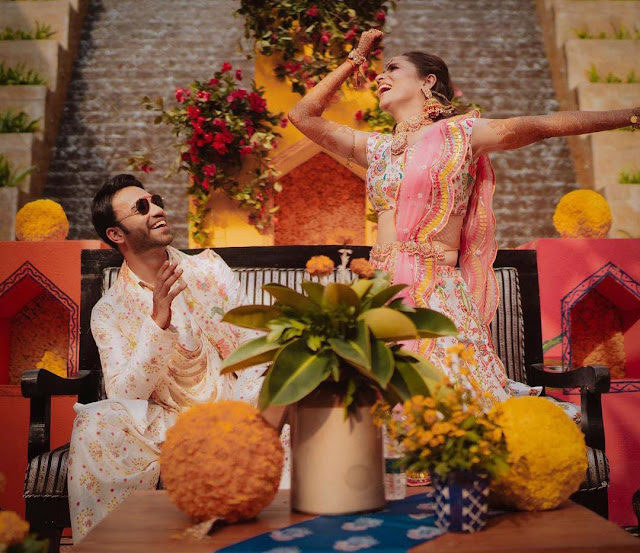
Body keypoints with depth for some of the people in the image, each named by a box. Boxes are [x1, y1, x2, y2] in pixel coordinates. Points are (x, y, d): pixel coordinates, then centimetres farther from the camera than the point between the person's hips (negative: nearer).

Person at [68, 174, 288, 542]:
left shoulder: (209, 267, 5)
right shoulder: (110, 310, 1)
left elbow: (252, 347, 2)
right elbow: (125, 394, -12)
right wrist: (158, 320, -25)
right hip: (167, 425, -1)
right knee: (96, 422, -30)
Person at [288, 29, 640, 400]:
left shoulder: (460, 133, 6)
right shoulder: (376, 147, 17)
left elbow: (549, 124, 4)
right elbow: (303, 115, 19)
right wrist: (356, 59, 24)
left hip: (439, 297, -4)